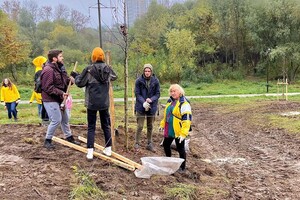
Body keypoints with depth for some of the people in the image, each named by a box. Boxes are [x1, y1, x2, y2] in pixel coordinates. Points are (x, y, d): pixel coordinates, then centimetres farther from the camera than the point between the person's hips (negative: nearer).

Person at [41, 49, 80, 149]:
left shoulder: (59, 68, 11)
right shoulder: (48, 70, -20)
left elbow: (62, 81, 18)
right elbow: (48, 87, -25)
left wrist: (69, 80, -3)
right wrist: (61, 93, -28)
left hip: (59, 99, 10)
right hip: (50, 99, -10)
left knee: (65, 118, 17)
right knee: (56, 120, -9)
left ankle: (69, 137, 31)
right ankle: (47, 141, 7)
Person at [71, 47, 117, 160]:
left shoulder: (89, 70, -12)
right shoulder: (108, 69, 0)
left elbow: (80, 83, -5)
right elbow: (114, 77, 21)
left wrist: (75, 76, 15)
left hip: (92, 103, -3)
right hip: (104, 103, 3)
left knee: (91, 127, 4)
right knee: (106, 125, 15)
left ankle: (90, 152, -1)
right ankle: (108, 149, 21)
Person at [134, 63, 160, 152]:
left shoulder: (155, 81, -2)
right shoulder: (139, 81, -6)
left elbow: (158, 94, 0)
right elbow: (137, 94, -6)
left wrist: (151, 99, -20)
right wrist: (143, 102, -21)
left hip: (152, 107, 2)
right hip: (141, 107, -2)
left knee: (150, 126, 11)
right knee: (140, 126, -3)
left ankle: (149, 144, 23)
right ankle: (137, 143, 11)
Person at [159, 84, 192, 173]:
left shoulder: (184, 103, -19)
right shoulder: (170, 101, 8)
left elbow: (187, 119, -23)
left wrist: (184, 133, -27)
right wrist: (162, 124, 21)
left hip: (178, 131, -8)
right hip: (169, 130, 9)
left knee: (180, 149, 5)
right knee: (166, 145, 20)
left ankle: (182, 167, 22)